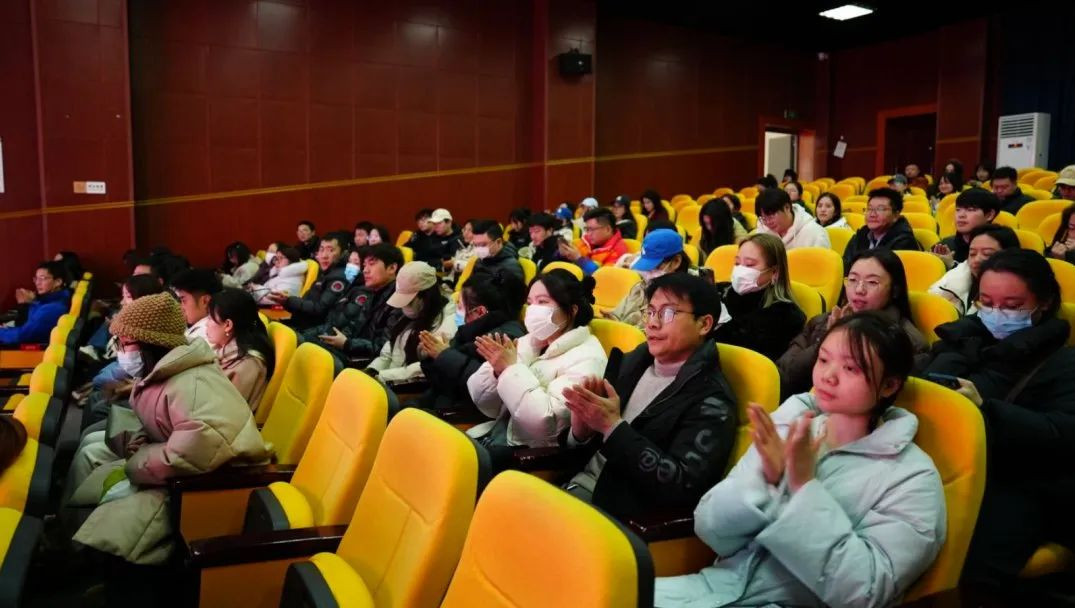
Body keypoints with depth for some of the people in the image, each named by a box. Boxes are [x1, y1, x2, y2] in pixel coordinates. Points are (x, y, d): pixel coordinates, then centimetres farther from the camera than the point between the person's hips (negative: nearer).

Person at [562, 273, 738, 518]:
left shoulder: (712, 402, -12)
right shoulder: (632, 362, 9)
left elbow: (683, 486, -21)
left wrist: (613, 427, -21)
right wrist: (580, 430, -12)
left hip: (620, 512, -6)